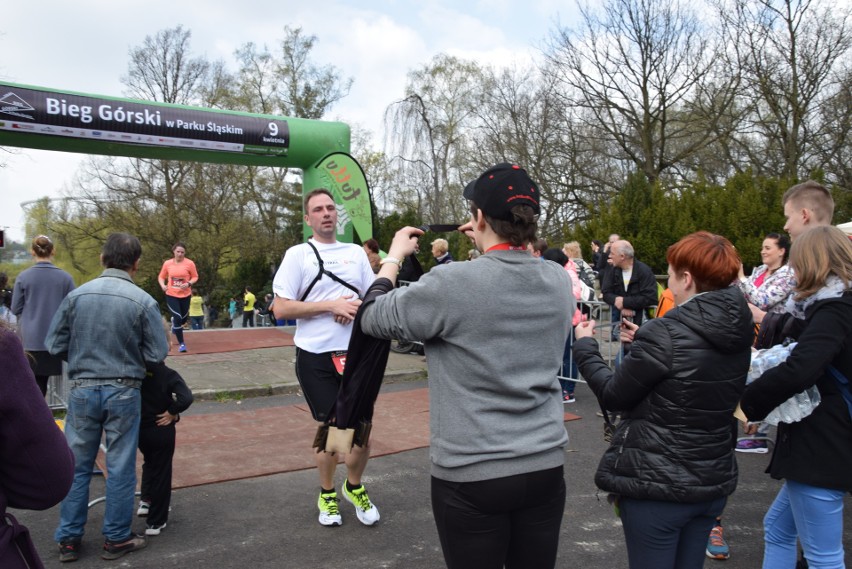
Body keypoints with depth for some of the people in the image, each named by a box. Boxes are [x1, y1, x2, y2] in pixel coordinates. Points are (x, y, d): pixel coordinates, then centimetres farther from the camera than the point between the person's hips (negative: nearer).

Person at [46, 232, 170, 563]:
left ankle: (68, 540, 24)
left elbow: (54, 345, 0)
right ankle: (116, 538, 20)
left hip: (82, 390, 2)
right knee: (120, 468, 9)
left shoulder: (76, 296, -6)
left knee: (76, 466, 15)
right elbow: (157, 354, -9)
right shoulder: (144, 302, -13)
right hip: (123, 392, -2)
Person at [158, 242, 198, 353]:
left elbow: (195, 277, 1)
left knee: (183, 319, 15)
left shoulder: (189, 263, -8)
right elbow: (161, 277, 9)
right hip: (171, 295, -1)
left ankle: (174, 322, 54)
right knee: (177, 318, -12)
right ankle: (181, 343, 0)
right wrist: (163, 285, -11)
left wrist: (189, 284, -19)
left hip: (185, 295, 1)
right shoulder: (167, 263, -3)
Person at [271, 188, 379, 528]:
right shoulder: (297, 255, 0)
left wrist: (356, 309, -9)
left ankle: (354, 487, 30)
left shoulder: (356, 253, 11)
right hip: (315, 356, -2)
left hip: (355, 352, 3)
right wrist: (331, 305, -15)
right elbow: (281, 308, -8)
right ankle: (327, 494, 31)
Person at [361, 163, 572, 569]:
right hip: (545, 466, 5)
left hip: (471, 474, -5)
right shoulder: (560, 281, -2)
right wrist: (490, 246, 20)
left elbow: (373, 318, -3)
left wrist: (394, 255, 10)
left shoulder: (453, 283, -18)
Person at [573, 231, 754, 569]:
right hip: (714, 481, 7)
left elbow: (612, 395, -12)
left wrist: (584, 346, 1)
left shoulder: (666, 334, -22)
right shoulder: (737, 333, 0)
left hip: (658, 484, -7)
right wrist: (644, 343, 17)